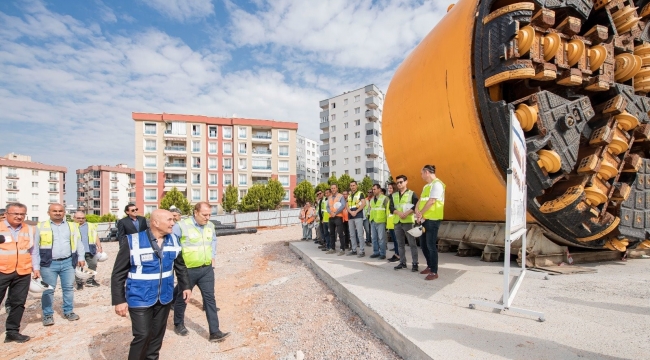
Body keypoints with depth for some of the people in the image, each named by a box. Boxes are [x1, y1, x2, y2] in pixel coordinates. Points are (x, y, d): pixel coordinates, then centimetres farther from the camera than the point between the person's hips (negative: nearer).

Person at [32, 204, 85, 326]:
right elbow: (35, 249, 2)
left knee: (69, 288, 9)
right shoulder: (41, 227, 1)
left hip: (68, 262, 2)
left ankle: (68, 311, 23)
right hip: (49, 264, -2)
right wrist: (36, 267, -2)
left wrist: (81, 257, 1)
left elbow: (78, 242, 11)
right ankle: (48, 314, 21)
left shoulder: (72, 226, 8)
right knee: (48, 290, 5)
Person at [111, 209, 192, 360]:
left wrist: (185, 286, 10)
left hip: (164, 298, 5)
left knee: (157, 335, 16)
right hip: (140, 300, -4)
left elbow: (180, 266, 11)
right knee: (142, 336, -2)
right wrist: (119, 300, -11)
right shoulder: (133, 241, -16)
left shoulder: (173, 240, -2)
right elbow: (118, 273, -10)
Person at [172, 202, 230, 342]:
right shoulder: (182, 226, -16)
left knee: (210, 298, 1)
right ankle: (178, 324, 42)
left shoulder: (210, 226, 2)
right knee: (182, 298, 16)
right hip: (187, 270, -4)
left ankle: (214, 332, 6)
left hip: (207, 269, 4)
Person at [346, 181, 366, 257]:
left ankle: (362, 251, -5)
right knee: (352, 234, 9)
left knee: (360, 234, -9)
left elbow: (364, 204, -11)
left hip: (358, 216, -6)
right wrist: (351, 212, -9)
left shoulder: (360, 193, 1)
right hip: (350, 217, 6)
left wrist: (356, 212, -14)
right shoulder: (349, 196, 18)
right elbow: (347, 206, 11)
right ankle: (354, 250, 16)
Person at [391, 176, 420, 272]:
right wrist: (399, 212, -13)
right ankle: (403, 262, 18)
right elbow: (391, 207, 5)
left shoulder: (411, 193, 3)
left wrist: (407, 213, -19)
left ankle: (415, 263, 3)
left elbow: (416, 206, -8)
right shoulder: (394, 195, 15)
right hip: (397, 222, 4)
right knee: (400, 244, 9)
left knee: (412, 243, -3)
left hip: (408, 222, -4)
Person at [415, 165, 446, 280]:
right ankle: (430, 266, 29)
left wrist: (421, 214, -10)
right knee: (424, 245, 14)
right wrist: (417, 211, -6)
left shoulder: (437, 184, -12)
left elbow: (431, 201, -18)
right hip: (425, 219, 9)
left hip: (432, 219, -9)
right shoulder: (426, 186, 18)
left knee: (431, 245, -5)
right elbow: (420, 200, 13)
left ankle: (434, 272, 4)